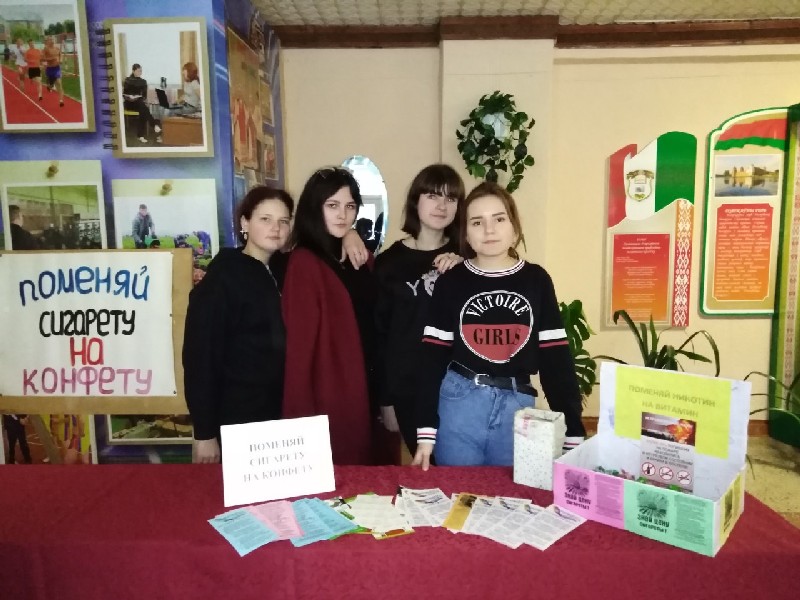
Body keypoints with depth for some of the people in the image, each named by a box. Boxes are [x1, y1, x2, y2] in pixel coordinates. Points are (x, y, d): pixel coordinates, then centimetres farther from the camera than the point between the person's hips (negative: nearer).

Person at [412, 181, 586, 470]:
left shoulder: (537, 280, 1)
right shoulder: (450, 282, -1)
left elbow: (557, 358, 1)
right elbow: (432, 358, -1)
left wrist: (573, 432, -2)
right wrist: (425, 433, -4)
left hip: (518, 406, 1)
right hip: (459, 404, -1)